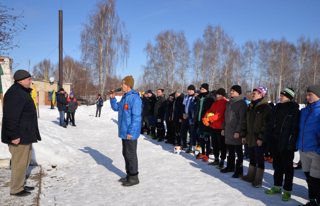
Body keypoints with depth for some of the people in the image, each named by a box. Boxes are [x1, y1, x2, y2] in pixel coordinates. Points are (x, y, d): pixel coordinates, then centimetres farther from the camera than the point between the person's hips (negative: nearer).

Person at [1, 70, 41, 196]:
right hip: (19, 137, -11)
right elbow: (11, 117, -24)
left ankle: (20, 184, 31)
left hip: (26, 135, 11)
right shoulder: (15, 93, -17)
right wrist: (14, 135, -25)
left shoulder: (22, 92, 18)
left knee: (26, 160, 18)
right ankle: (16, 189, 12)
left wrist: (31, 134, 25)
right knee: (19, 162, -1)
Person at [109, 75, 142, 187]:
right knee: (126, 153, 17)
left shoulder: (134, 98, -19)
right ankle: (129, 174, 30)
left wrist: (131, 132, -23)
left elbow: (136, 117, -22)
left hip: (130, 133, -10)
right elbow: (116, 107, 21)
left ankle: (134, 177, 13)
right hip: (124, 131, 10)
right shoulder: (124, 97, 12)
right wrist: (112, 98, 5)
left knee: (130, 154, 0)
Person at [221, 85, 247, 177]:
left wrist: (238, 131, -18)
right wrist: (223, 128, 16)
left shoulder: (242, 103, -8)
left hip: (236, 132, -7)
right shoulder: (229, 103, 15)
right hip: (228, 131, 7)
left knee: (238, 151, 3)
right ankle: (230, 166, 28)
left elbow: (242, 118, -14)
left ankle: (239, 170, 11)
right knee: (230, 151, 16)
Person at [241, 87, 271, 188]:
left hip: (259, 139, -7)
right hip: (250, 138, 7)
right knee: (252, 158, 18)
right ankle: (251, 176, 31)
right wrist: (243, 135, 13)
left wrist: (261, 138, -21)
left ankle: (258, 180, 12)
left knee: (259, 159, 2)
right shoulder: (251, 107, 13)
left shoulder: (265, 107, -11)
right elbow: (245, 122, 17)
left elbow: (266, 124, -17)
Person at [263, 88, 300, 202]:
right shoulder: (276, 108, 10)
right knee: (277, 165, 16)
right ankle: (277, 187, 30)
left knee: (287, 167, 5)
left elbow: (295, 128, -15)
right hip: (275, 141, 7)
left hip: (286, 143, -6)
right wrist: (266, 138, 7)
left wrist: (291, 143, -21)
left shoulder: (294, 110, -10)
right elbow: (270, 124, 12)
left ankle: (287, 190, 17)